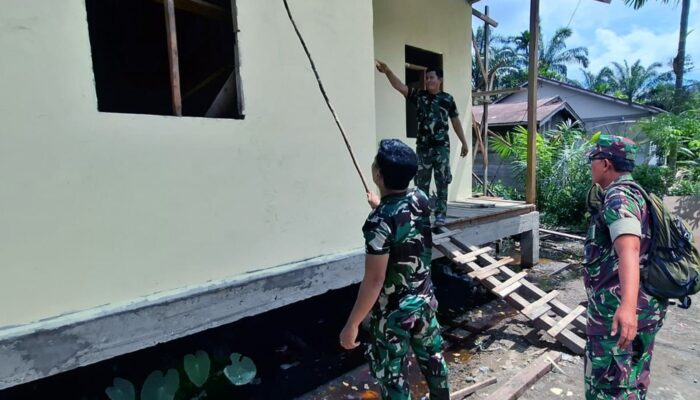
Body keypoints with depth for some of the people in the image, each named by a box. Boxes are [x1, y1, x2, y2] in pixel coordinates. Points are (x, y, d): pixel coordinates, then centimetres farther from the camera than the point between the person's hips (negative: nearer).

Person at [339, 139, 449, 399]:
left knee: (391, 373, 13)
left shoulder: (378, 222, -29)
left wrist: (352, 324, -16)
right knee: (432, 355, 28)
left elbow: (374, 281, -26)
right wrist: (380, 207, 33)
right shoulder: (421, 199, -7)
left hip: (393, 311, -7)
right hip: (424, 298, 8)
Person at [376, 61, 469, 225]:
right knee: (421, 183, 6)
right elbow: (399, 86, -10)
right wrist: (387, 71, -26)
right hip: (422, 147, 1)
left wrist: (464, 143, 11)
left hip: (441, 147, -1)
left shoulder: (447, 99, 3)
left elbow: (456, 122, 10)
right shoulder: (418, 95, 4)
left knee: (442, 183, 3)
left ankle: (440, 214, 12)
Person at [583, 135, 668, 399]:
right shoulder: (634, 192, 14)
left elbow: (629, 248, -35)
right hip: (646, 305, 10)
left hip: (618, 310, -10)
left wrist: (627, 305, -47)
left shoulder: (618, 196, -17)